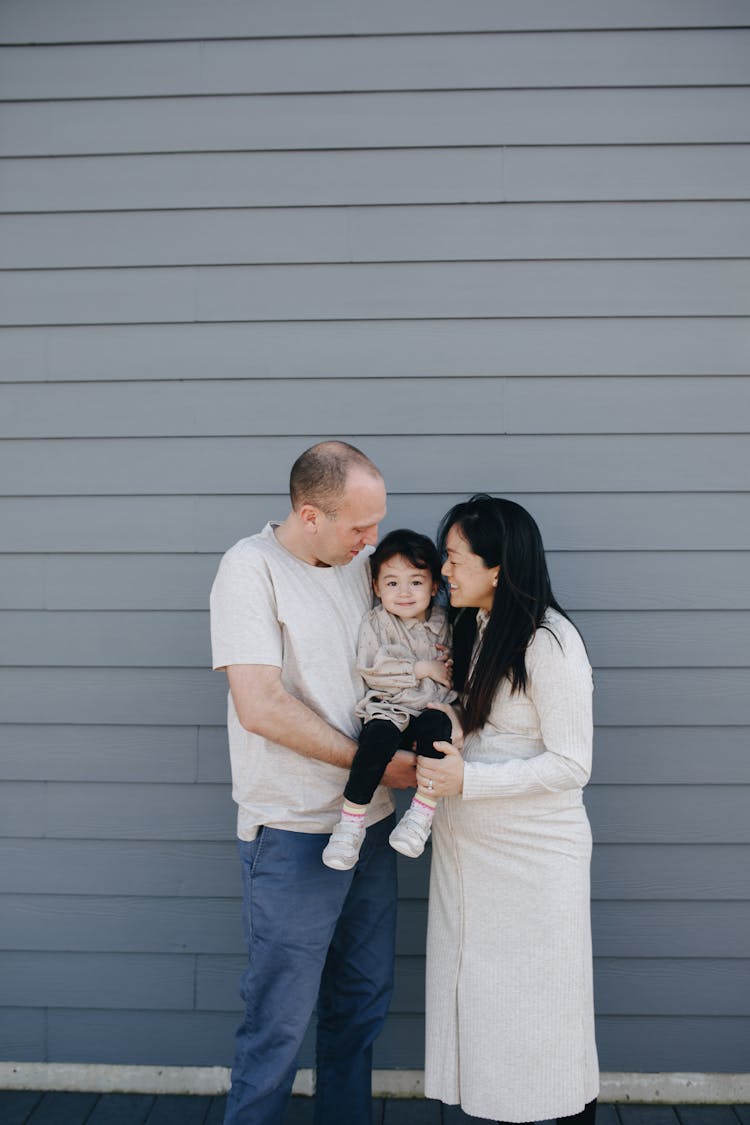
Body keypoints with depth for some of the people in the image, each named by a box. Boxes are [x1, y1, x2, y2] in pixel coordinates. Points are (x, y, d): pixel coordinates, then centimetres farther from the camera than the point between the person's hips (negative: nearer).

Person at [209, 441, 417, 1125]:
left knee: (362, 1004, 18)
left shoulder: (359, 563, 8)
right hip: (294, 832, -7)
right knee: (281, 1021, 2)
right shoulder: (252, 567, -13)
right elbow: (261, 707, -21)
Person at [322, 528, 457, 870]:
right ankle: (350, 823, -17)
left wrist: (453, 665, -1)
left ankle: (421, 814, -21)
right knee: (377, 739, -33)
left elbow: (450, 670, 24)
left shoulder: (442, 622, 13)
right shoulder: (375, 622, 2)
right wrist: (423, 669, -9)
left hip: (430, 710, 2)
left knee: (438, 725, -32)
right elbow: (371, 669, -10)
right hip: (388, 710, -2)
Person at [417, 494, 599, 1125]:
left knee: (540, 1000, 5)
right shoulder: (470, 629, 7)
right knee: (476, 992, 14)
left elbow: (571, 765, -19)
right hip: (463, 843, 8)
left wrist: (468, 779, -25)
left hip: (536, 853, -7)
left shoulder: (549, 643, -19)